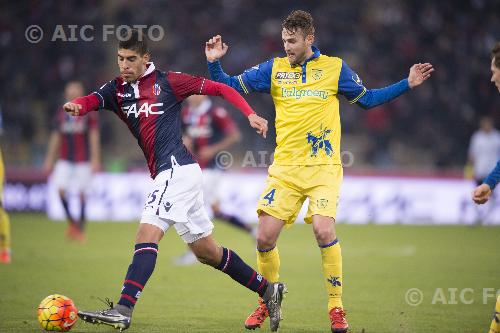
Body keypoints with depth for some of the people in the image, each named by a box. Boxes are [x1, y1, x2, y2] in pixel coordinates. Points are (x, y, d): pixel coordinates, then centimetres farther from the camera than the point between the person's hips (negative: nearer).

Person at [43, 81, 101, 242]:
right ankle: (71, 221, 6)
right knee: (61, 189, -13)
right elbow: (55, 138, 12)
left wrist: (95, 160, -11)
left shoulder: (89, 114, -4)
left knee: (82, 194, -2)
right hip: (65, 160, 3)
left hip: (83, 161, -3)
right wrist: (49, 160, 12)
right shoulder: (61, 114, 6)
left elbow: (94, 138, -5)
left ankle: (80, 229, 8)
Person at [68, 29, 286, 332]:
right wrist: (76, 106, -30)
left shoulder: (167, 82, -3)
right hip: (166, 174, 8)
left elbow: (219, 88, 1)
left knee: (147, 235, -20)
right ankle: (268, 290, 26)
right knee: (206, 252, 14)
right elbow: (93, 100, -7)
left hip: (177, 169, -8)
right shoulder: (117, 89, 13)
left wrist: (250, 114, -9)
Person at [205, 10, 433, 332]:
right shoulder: (274, 69, 7)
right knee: (265, 237, -6)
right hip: (285, 169, 2)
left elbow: (367, 99, 16)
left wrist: (407, 84, 9)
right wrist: (215, 63, -8)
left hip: (323, 168, -2)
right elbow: (230, 86, 9)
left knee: (324, 230, -21)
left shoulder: (334, 67, 5)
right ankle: (267, 302, 18)